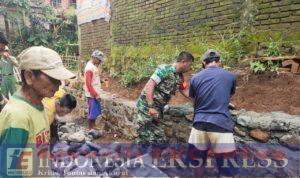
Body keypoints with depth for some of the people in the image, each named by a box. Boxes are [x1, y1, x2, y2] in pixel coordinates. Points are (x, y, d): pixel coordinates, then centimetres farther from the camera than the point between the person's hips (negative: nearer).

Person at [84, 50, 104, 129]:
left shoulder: (94, 66, 12)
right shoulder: (89, 68, -18)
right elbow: (88, 84, -21)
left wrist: (101, 80, 6)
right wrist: (96, 95, -21)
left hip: (95, 94, 10)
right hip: (92, 95, -10)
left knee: (96, 111, 17)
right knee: (92, 112, -1)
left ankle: (93, 127, 29)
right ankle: (91, 129, 12)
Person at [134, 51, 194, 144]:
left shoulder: (180, 77, 8)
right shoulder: (164, 69, -16)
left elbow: (185, 91, 21)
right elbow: (149, 86, -22)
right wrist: (151, 107, -24)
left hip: (157, 111, 8)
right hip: (145, 108, -8)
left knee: (160, 140, 12)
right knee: (146, 139, -3)